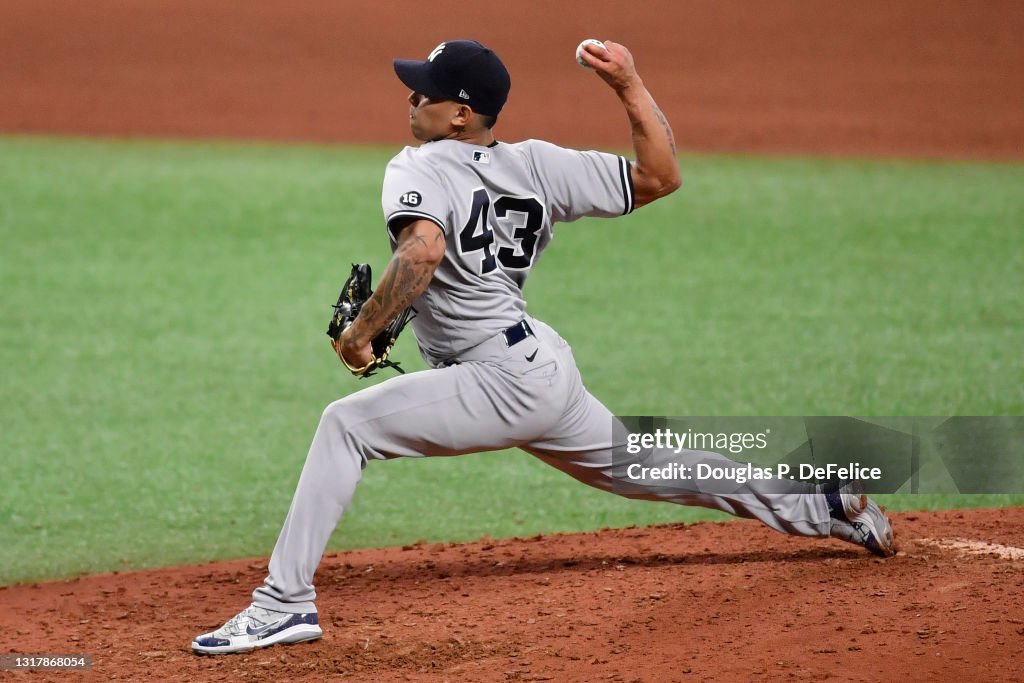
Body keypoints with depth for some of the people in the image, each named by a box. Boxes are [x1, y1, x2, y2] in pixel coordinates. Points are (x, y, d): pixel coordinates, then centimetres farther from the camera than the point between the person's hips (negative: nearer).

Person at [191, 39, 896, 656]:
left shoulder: (420, 168, -11)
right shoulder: (537, 165, 7)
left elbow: (423, 251, -32)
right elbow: (660, 176, 7)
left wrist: (361, 331, -23)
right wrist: (630, 85, 12)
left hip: (501, 382, -9)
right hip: (548, 368, 9)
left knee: (347, 423, -13)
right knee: (641, 468, 26)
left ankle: (286, 602, -21)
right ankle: (826, 507, 35)